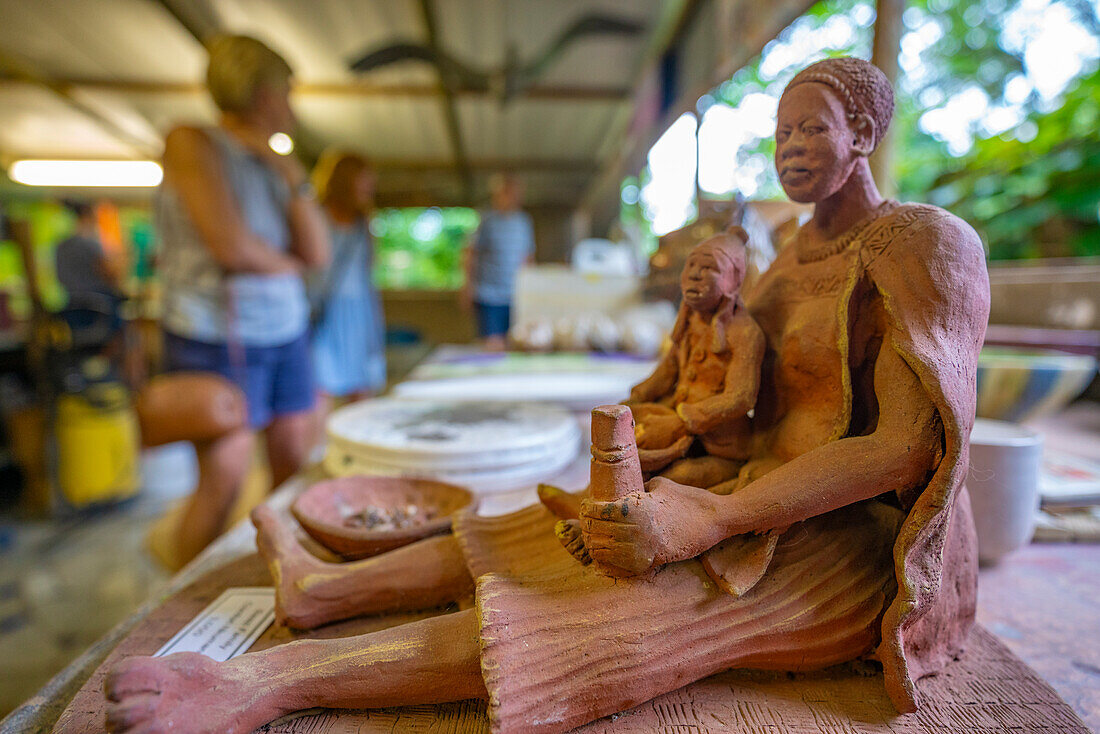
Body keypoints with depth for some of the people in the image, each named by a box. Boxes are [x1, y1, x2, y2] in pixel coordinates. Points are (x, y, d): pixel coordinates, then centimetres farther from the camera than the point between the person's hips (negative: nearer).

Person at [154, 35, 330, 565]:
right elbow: (231, 247, -18)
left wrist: (293, 177, -3)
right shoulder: (192, 144, -6)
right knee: (223, 481, -2)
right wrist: (288, 263, 0)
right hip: (217, 336, -6)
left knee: (295, 468, 8)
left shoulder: (272, 165, 12)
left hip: (285, 332, 7)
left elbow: (318, 254, 2)